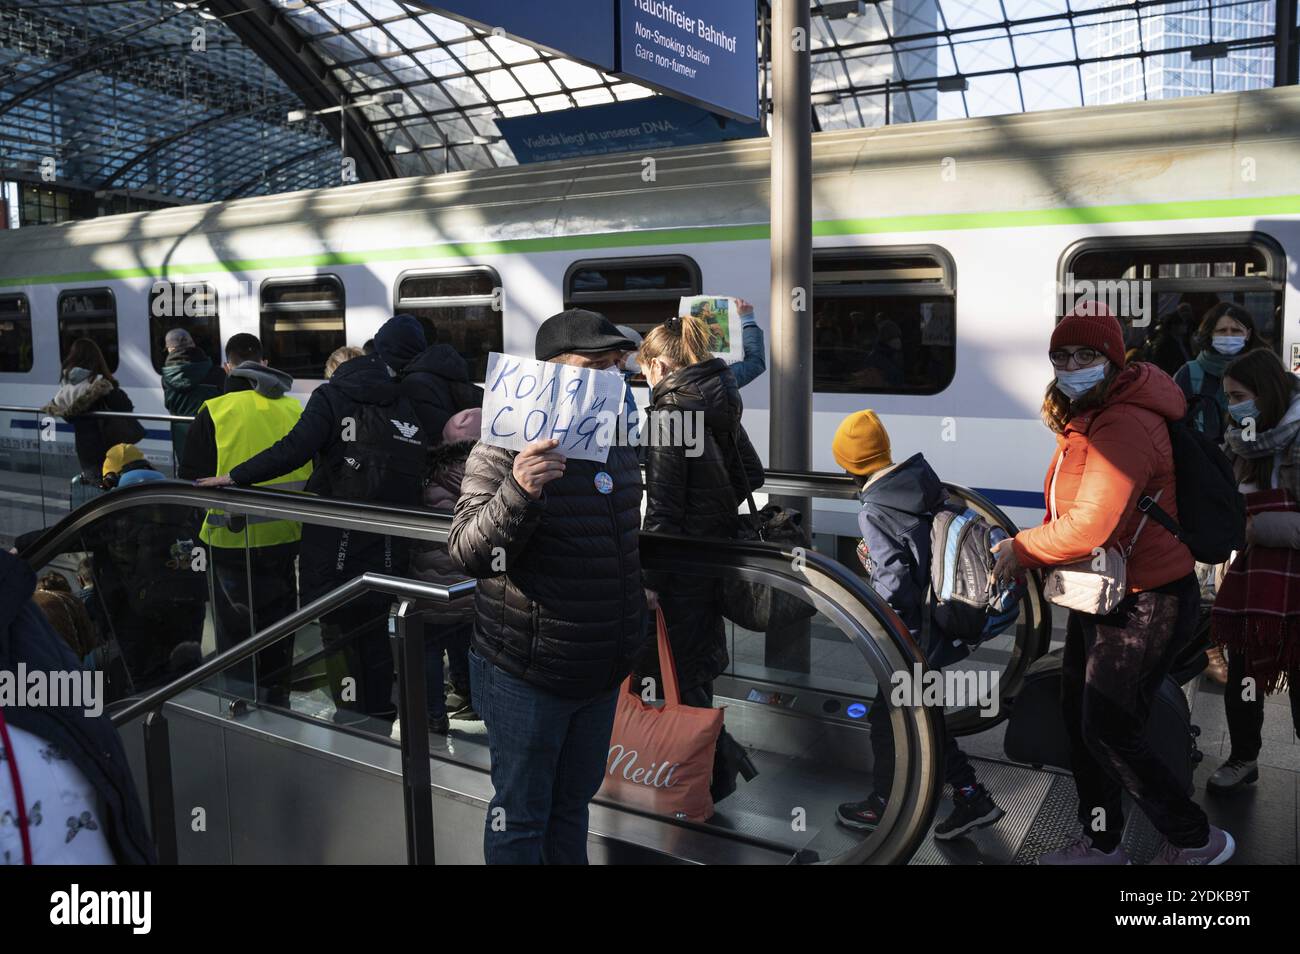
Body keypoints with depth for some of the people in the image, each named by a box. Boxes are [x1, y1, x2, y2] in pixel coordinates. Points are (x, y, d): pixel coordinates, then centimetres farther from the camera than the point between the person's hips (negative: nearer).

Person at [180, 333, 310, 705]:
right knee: (278, 625, 17)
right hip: (284, 536, 4)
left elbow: (190, 479, -8)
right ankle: (277, 698, 27)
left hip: (232, 539, -3)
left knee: (235, 627, 10)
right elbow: (312, 472, 9)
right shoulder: (294, 409, 1)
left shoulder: (215, 412, -10)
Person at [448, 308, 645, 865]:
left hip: (601, 672, 7)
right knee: (520, 817, 10)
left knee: (573, 803, 22)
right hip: (527, 676, -7)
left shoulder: (616, 446, 6)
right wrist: (518, 492, -42)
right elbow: (468, 555, -26)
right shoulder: (504, 451, -18)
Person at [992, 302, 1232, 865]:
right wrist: (1028, 554, 2)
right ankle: (1101, 844, 32)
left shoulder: (1124, 426, -24)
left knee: (1108, 733, -4)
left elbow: (1089, 524, -31)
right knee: (1078, 718, 15)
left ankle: (1196, 841, 18)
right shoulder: (1083, 420, 10)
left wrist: (1018, 550, -18)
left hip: (1146, 603, -10)